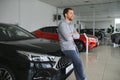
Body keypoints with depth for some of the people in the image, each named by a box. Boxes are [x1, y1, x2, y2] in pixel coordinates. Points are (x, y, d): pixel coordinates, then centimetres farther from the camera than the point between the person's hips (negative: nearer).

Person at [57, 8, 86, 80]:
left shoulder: (71, 25, 12)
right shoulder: (62, 24, -16)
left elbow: (78, 36, 7)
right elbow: (68, 38, -24)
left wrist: (71, 34, -12)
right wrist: (73, 34, -3)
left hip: (74, 46, 8)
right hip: (67, 48, -8)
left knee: (76, 64, 7)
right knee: (79, 63, -6)